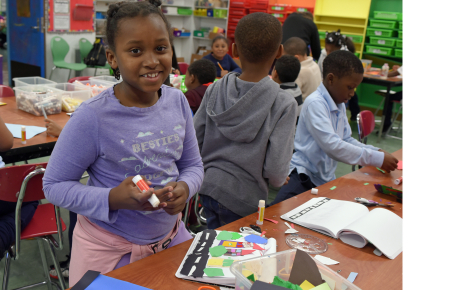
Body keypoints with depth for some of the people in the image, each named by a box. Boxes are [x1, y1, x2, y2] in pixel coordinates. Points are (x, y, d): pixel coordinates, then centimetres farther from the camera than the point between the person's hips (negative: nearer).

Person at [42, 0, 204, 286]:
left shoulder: (178, 101, -7)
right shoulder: (91, 117, -22)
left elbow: (193, 165, 4)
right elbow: (54, 184, -13)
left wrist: (185, 188, -18)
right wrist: (113, 198, -27)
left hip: (171, 235, 5)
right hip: (109, 247, -4)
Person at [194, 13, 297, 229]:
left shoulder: (215, 90, -5)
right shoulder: (283, 104, -16)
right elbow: (276, 171, -18)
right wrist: (279, 180, 5)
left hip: (208, 188, 4)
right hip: (245, 199, -4)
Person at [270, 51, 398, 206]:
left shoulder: (340, 105, 15)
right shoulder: (315, 103, -14)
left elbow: (346, 140, 21)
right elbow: (332, 146, -25)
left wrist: (376, 151, 4)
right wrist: (378, 159, -21)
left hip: (326, 178, 10)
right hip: (303, 175, -10)